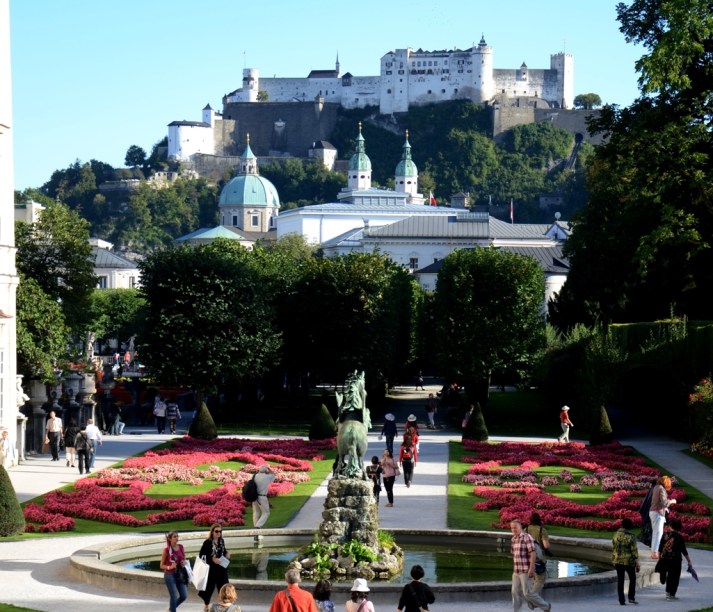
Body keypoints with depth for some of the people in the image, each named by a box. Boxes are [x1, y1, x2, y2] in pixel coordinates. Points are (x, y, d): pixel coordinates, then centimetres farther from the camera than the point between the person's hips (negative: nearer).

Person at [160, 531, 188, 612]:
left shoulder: (181, 547, 3)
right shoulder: (167, 550, -11)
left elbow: (184, 559, 17)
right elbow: (162, 565, -5)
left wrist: (184, 563, -5)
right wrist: (170, 567, -23)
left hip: (179, 574, 5)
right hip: (170, 575, -5)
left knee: (184, 596, 3)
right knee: (174, 596, -6)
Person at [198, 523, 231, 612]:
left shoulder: (221, 541, 3)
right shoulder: (208, 542, -15)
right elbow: (201, 555, -15)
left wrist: (226, 554, -3)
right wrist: (212, 559, -24)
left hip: (221, 568, 4)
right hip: (211, 568, -4)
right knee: (209, 587, 10)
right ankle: (206, 605, 31)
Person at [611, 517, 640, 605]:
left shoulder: (616, 535, 2)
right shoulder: (631, 537, -12)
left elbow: (613, 549, 9)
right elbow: (634, 551, -12)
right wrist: (637, 563, -6)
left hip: (618, 561, 4)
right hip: (629, 561, -4)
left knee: (620, 580, 8)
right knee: (632, 578, 15)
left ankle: (621, 600, 7)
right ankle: (631, 597, 7)